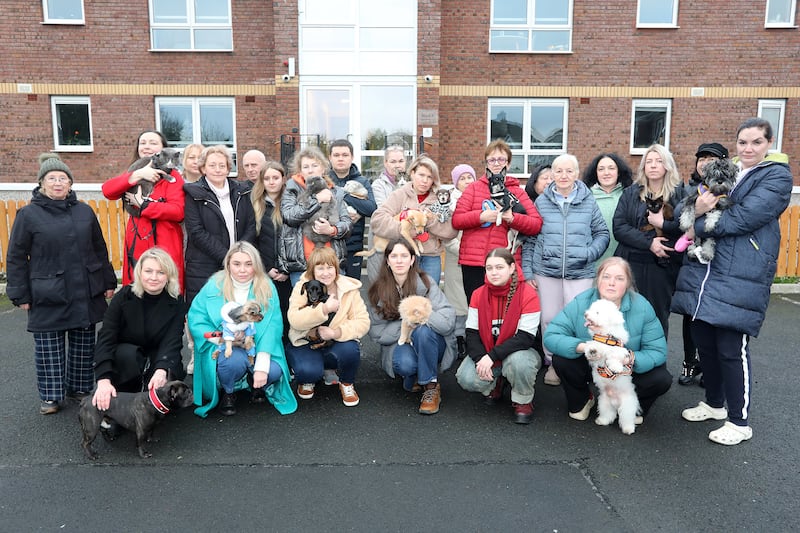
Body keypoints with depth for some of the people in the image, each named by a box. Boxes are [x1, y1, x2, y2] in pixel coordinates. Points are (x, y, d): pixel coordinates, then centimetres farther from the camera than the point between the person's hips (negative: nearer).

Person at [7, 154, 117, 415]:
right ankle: (51, 396, 19)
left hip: (85, 293, 3)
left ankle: (80, 388, 26)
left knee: (83, 344, 11)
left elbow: (100, 249, 13)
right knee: (48, 347, 5)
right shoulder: (29, 214, -2)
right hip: (48, 296, -3)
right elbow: (16, 257, 0)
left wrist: (108, 282, 12)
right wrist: (20, 294, -3)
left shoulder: (84, 211, 8)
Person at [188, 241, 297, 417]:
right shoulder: (214, 286, -7)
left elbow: (271, 326, -14)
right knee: (234, 360, -34)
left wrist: (262, 365, -25)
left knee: (274, 371, -27)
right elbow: (195, 320, -8)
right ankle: (228, 392, 1)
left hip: (257, 346, 1)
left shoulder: (267, 288, -6)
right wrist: (221, 338, -25)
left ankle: (256, 385, 11)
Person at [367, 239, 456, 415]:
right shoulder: (378, 290, -4)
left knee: (423, 330, -34)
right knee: (403, 363, -33)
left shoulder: (425, 283, -13)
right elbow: (376, 331, -7)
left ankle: (431, 386, -16)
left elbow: (447, 321, -22)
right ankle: (413, 377, 4)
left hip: (431, 343, -1)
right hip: (399, 344, 1)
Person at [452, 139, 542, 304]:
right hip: (473, 262, 0)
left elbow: (537, 224, 1)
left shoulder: (517, 192, 11)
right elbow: (456, 220, 1)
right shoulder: (474, 188, 12)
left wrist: (512, 218, -15)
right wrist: (481, 216, -13)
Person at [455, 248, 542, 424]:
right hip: (485, 353, 3)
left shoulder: (528, 294, -17)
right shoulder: (478, 294, -4)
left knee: (519, 361, -38)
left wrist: (492, 356, -29)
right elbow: (472, 333, -4)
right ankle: (494, 384, 14)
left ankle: (523, 401, -4)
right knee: (466, 379, -23)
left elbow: (525, 338, -22)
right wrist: (480, 359, -22)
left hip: (517, 352, -3)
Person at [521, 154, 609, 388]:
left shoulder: (588, 202, 4)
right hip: (546, 271, 1)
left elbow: (602, 233, 10)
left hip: (580, 272, -1)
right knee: (549, 318, 6)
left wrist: (590, 253, -8)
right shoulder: (541, 201, 4)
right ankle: (552, 363, 22)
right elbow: (529, 238, 7)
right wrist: (527, 271, 3)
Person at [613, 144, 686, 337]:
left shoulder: (680, 194, 6)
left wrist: (663, 224, -13)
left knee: (658, 317, 7)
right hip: (632, 264, 1)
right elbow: (619, 228, -3)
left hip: (663, 266, 0)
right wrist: (649, 243, -13)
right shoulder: (630, 193, 9)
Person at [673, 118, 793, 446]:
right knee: (703, 341, 11)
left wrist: (699, 226, -7)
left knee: (730, 349, -4)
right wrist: (696, 209, -13)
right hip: (704, 269, 6)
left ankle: (739, 422, 12)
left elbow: (743, 218, -15)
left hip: (740, 276, -6)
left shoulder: (777, 176, -1)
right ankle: (714, 403, 31)